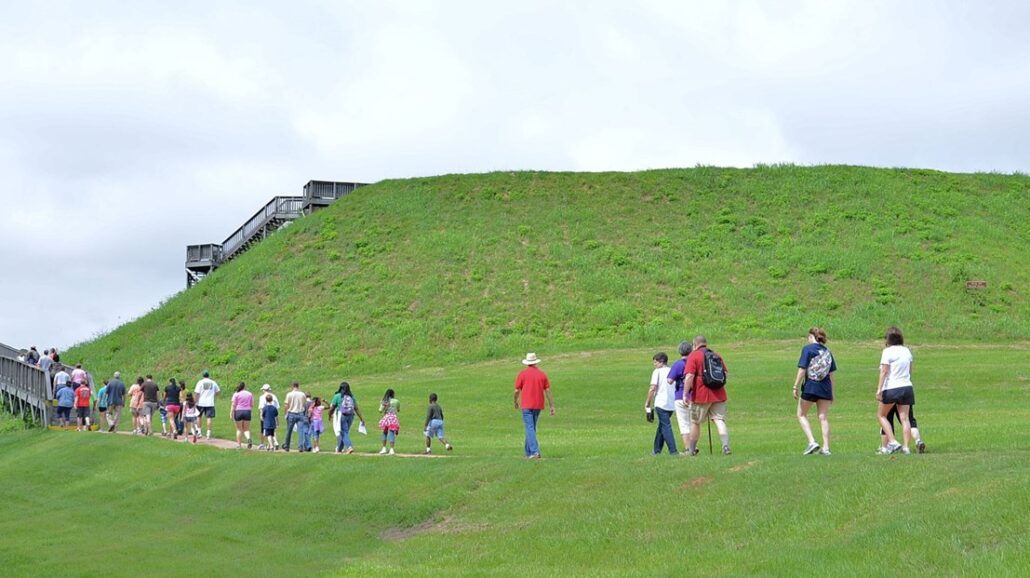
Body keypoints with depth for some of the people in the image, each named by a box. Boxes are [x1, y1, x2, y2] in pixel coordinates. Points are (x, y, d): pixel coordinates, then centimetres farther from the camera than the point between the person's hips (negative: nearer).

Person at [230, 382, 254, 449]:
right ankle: (248, 438, -21)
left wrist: (231, 414, -7)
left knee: (239, 429, 8)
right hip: (247, 412, 2)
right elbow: (252, 405, 8)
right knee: (246, 429, 8)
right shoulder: (250, 394, 7)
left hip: (238, 411, -2)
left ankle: (239, 444, 8)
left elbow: (233, 405, -8)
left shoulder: (236, 394, -3)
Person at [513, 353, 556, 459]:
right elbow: (547, 391, 1)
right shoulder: (542, 374, 3)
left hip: (526, 405, -4)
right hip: (538, 405, 4)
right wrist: (552, 406, 4)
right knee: (532, 427, 18)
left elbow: (517, 391, -2)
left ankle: (535, 451, -21)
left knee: (530, 428, -8)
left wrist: (516, 402, 16)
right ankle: (528, 451, 27)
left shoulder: (522, 374, -5)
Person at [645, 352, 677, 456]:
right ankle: (656, 450, 24)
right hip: (672, 404, 6)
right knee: (661, 426, 18)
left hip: (661, 403, -6)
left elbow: (652, 388, -10)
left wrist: (648, 403, -2)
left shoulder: (657, 371, -3)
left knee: (666, 426, -7)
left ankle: (673, 450, -17)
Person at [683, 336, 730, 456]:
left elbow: (689, 376, -16)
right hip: (718, 395, 4)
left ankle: (691, 449, 20)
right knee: (719, 420, -1)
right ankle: (726, 446, -20)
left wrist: (685, 393, -15)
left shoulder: (694, 355, -6)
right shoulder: (716, 355, 12)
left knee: (695, 422, 11)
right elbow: (726, 373, 16)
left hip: (701, 395, -4)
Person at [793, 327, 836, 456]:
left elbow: (802, 369, -12)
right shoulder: (827, 351, 10)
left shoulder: (807, 349, -5)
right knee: (824, 417, 7)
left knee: (801, 415, 9)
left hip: (810, 387, -5)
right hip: (825, 388, 5)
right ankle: (826, 447, 4)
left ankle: (812, 442, -5)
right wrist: (832, 392, 17)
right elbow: (831, 374, 11)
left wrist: (795, 387, -9)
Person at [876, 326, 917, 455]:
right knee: (904, 418, 4)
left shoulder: (888, 351, -8)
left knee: (881, 415, 9)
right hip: (907, 386, 5)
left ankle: (892, 442, -2)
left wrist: (879, 390, -14)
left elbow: (884, 372, -13)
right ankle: (906, 447, -1)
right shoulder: (907, 351, 11)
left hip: (891, 388, -5)